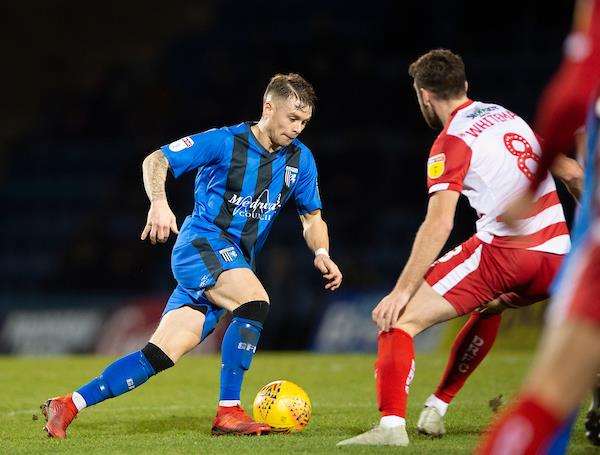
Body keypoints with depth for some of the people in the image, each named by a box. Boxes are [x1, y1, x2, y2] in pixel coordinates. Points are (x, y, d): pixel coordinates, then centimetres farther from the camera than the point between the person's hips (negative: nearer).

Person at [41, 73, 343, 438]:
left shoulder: (301, 159, 7)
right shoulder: (225, 142, -9)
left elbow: (312, 217, 18)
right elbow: (156, 160, -6)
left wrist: (321, 253, -2)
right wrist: (159, 202, -25)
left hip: (236, 263, 6)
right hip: (200, 243, -6)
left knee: (160, 355, -3)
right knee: (256, 302, -31)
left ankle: (66, 406, 3)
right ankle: (228, 412, -24)